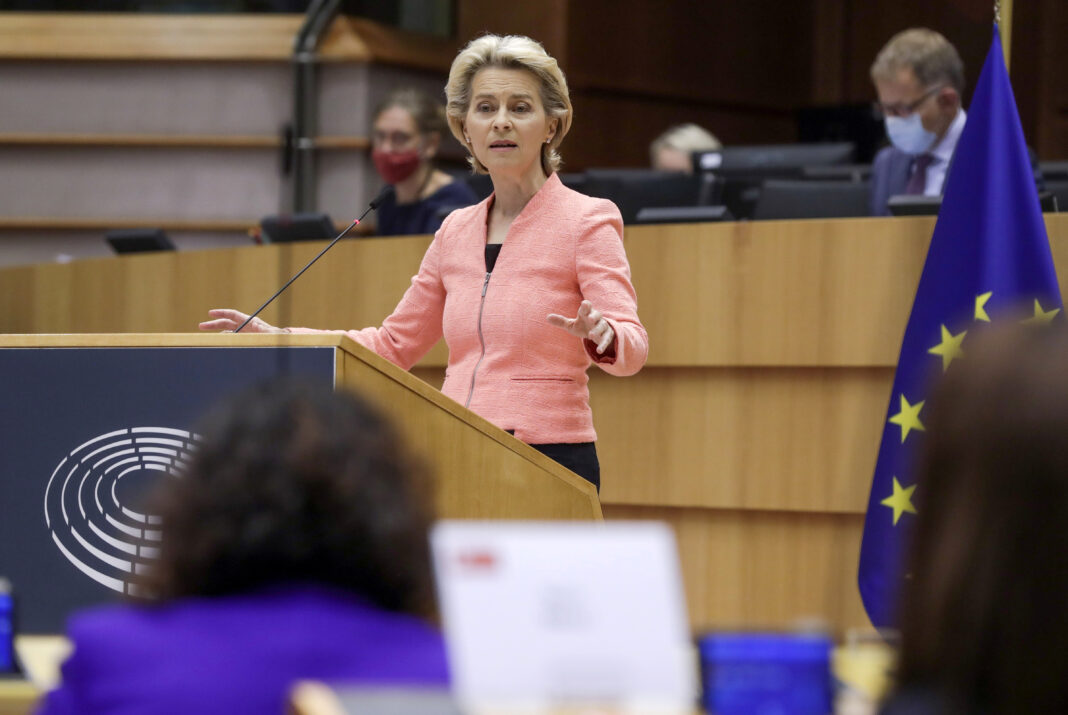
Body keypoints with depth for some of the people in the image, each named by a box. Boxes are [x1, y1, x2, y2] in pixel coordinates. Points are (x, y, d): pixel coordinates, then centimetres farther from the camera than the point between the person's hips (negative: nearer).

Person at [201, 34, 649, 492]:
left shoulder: (587, 221, -1)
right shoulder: (457, 231, 16)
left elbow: (632, 346, -13)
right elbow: (394, 344, 25)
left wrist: (600, 338, -37)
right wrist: (277, 338, 16)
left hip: (548, 464, -5)